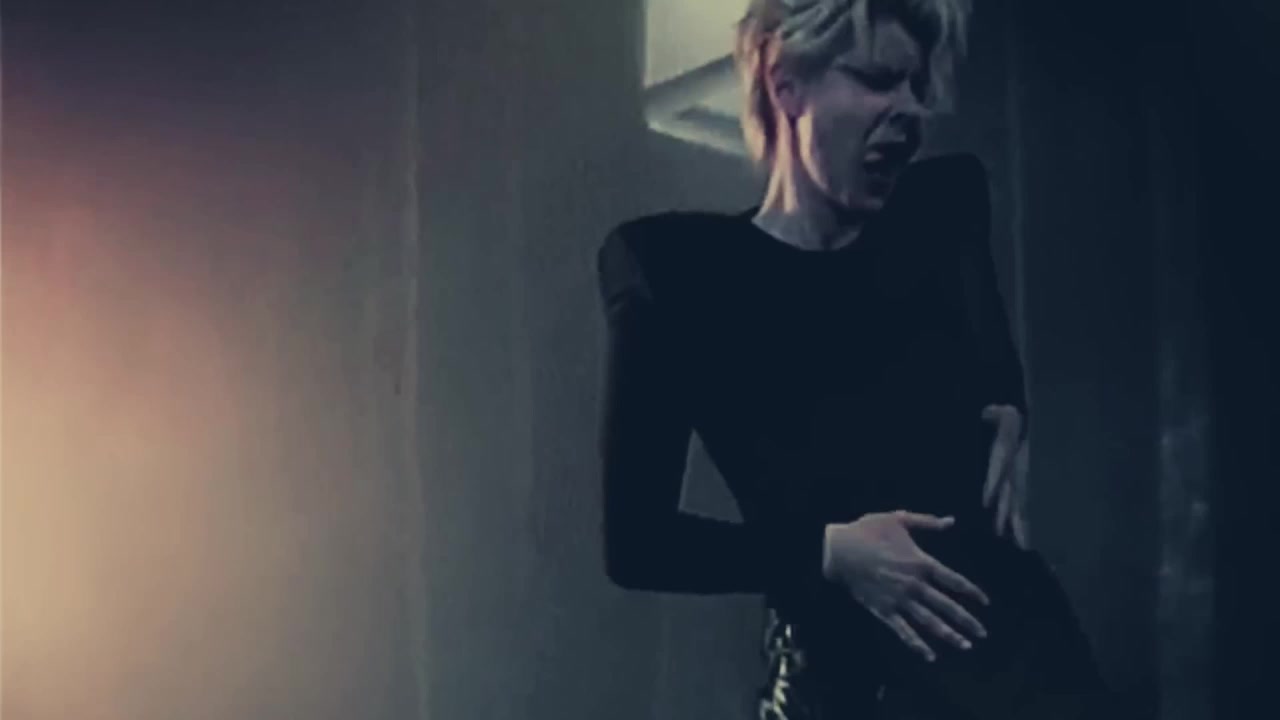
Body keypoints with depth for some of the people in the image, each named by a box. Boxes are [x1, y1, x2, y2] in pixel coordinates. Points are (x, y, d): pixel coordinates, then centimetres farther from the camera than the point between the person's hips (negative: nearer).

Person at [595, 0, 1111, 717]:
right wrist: (828, 552, -16)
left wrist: (1010, 415, 6)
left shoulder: (943, 210, 5)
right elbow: (639, 540, -7)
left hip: (1029, 640, 4)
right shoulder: (675, 266, -8)